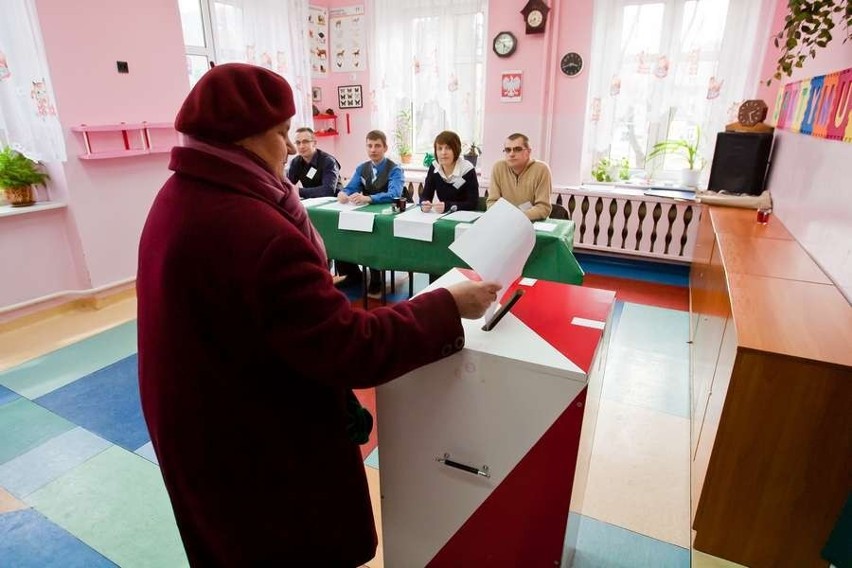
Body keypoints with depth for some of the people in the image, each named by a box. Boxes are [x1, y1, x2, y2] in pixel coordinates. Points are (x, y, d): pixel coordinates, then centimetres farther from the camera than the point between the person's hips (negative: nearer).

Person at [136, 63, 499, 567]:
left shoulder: (180, 196, -1)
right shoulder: (254, 232, -35)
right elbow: (352, 351, -32)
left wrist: (318, 287, 18)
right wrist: (449, 308, -24)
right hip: (260, 444, -9)